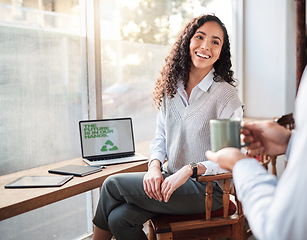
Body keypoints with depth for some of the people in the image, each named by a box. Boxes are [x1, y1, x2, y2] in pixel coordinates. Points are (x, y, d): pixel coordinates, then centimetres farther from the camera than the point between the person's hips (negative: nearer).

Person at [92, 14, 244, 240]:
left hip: (206, 189, -5)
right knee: (119, 218, -17)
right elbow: (161, 136, 11)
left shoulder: (227, 96, -11)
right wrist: (155, 166, -8)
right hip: (171, 180, 5)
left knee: (113, 184, -12)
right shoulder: (171, 89, 8)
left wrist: (190, 170, -23)